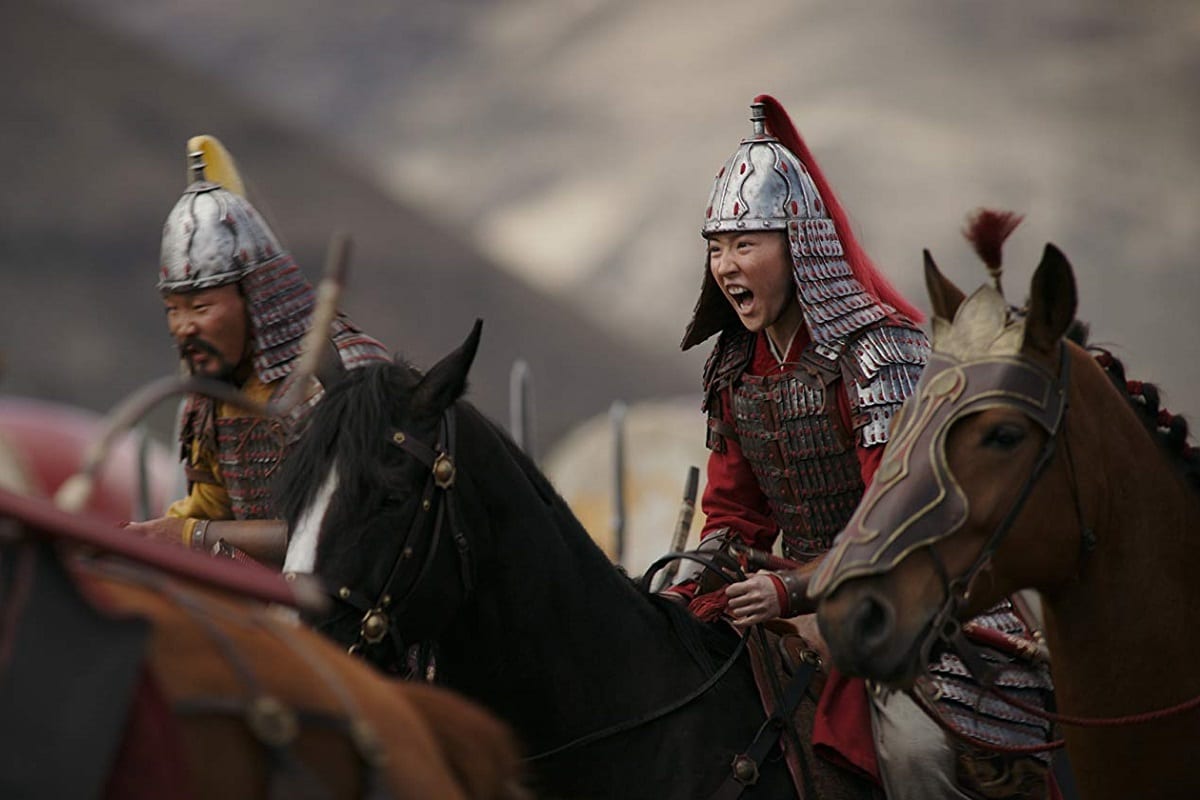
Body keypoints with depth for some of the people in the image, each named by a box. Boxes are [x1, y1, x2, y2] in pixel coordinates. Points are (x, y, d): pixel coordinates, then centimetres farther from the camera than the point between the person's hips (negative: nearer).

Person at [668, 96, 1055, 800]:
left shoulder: (878, 347, -14)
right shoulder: (734, 371, 9)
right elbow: (735, 512, 17)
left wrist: (795, 591, -31)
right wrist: (693, 586, -4)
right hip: (801, 591, 7)